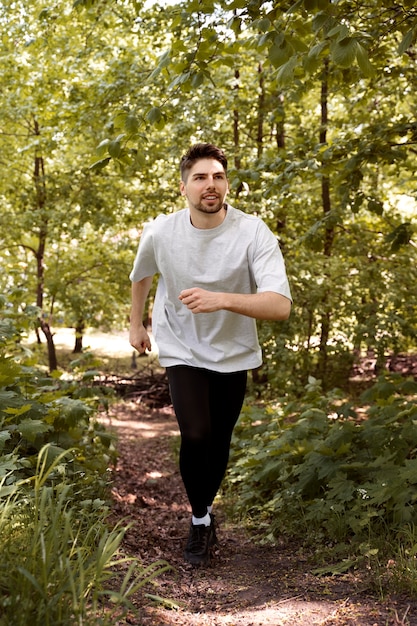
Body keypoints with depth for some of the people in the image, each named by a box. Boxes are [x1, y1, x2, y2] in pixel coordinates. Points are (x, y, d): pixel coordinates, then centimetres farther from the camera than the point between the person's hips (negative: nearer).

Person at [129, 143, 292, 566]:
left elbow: (280, 306, -32)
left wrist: (221, 299, -46)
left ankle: (205, 510, 38)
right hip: (182, 351, 0)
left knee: (218, 445, 10)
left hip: (233, 354, 0)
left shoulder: (253, 233, -22)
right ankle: (200, 519, 5)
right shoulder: (160, 233, -14)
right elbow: (141, 276, 10)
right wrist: (135, 324, 19)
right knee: (196, 435, -19)